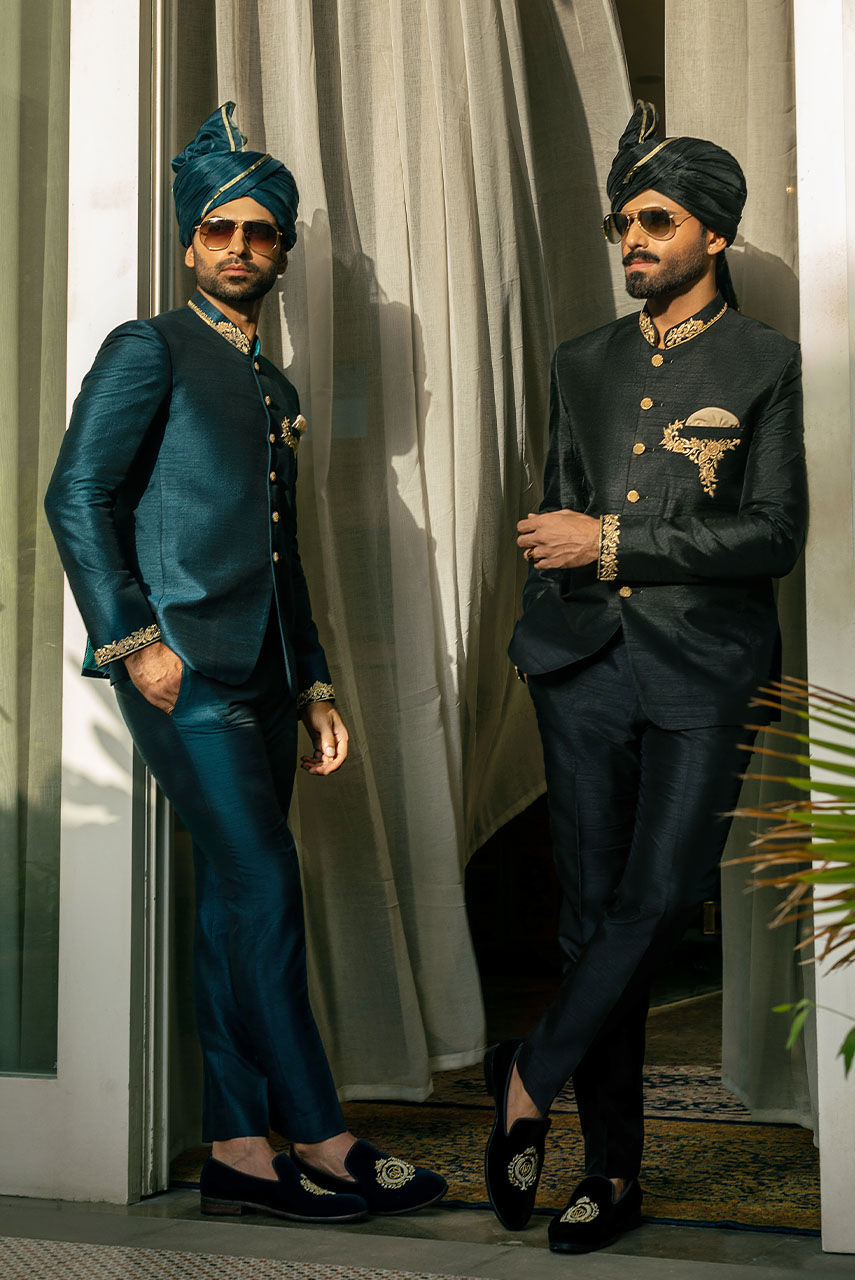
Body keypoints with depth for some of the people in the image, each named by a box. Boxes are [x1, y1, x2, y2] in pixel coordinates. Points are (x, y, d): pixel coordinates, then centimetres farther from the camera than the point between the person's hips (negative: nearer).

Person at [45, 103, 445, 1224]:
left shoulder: (279, 392, 23)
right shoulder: (148, 350, 2)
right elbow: (79, 498, -8)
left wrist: (314, 687, 19)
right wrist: (135, 641, -16)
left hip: (259, 672, 7)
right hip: (182, 664, -7)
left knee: (234, 903, 6)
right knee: (264, 885, -11)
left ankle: (239, 1151, 11)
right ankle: (320, 1139, -4)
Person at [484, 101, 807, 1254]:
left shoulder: (765, 364, 2)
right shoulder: (584, 364, 15)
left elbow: (774, 534, -8)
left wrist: (612, 543, -12)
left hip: (703, 663, -3)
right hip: (585, 662, 4)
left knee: (664, 892, -17)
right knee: (592, 910, 3)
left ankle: (530, 1075, 2)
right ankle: (614, 1169, 13)